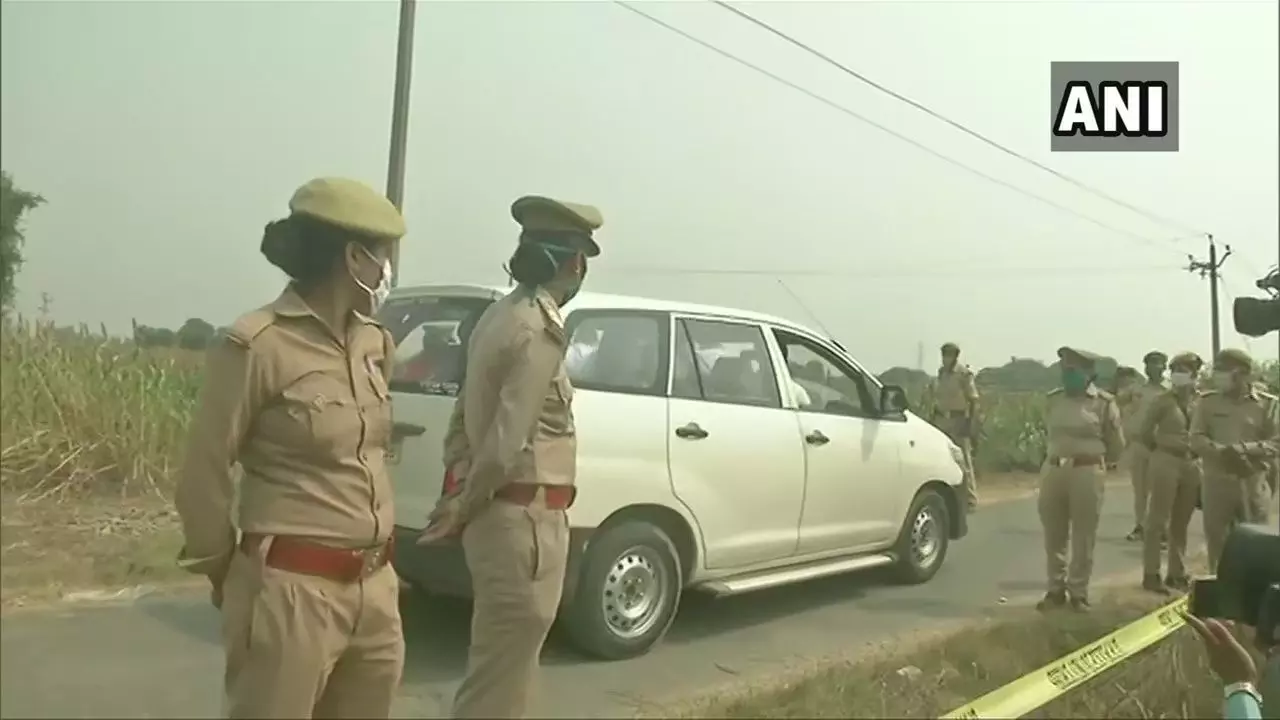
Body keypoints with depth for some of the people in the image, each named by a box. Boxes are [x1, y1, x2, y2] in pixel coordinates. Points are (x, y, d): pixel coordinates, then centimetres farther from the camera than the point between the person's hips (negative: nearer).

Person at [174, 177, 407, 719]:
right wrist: (223, 572, 5)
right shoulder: (258, 344, -14)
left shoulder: (374, 344, 7)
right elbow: (204, 474, -7)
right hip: (291, 591, -7)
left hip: (374, 591, 7)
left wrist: (375, 561, 17)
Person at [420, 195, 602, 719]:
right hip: (524, 517, -9)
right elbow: (507, 439, -22)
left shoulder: (500, 316, 13)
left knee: (503, 665, 22)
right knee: (500, 674, 1)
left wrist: (459, 485, 13)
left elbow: (463, 418, 16)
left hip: (499, 513, 10)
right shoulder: (542, 329, -17)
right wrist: (464, 507, -10)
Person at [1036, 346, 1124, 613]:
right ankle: (1056, 589, 18)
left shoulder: (1103, 403, -3)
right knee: (1054, 535, 7)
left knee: (1083, 536, 2)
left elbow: (1116, 444, 7)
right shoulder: (1053, 400, 8)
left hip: (1087, 472, -4)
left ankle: (1079, 592, 12)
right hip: (1053, 470, 4)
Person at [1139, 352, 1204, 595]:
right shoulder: (1163, 401, -7)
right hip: (1166, 464, -4)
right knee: (1158, 521, -2)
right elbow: (1143, 434, -3)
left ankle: (1177, 573, 22)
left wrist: (1197, 454, 3)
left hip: (1192, 466, 4)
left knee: (1181, 523, 12)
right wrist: (1163, 450, 6)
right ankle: (1151, 574, 3)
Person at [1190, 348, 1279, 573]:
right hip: (1217, 482, 1)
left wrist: (1243, 449, -19)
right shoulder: (1207, 401, 4)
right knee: (1216, 542, 7)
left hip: (1254, 484, -1)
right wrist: (1223, 451, -20)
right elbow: (1196, 439, -3)